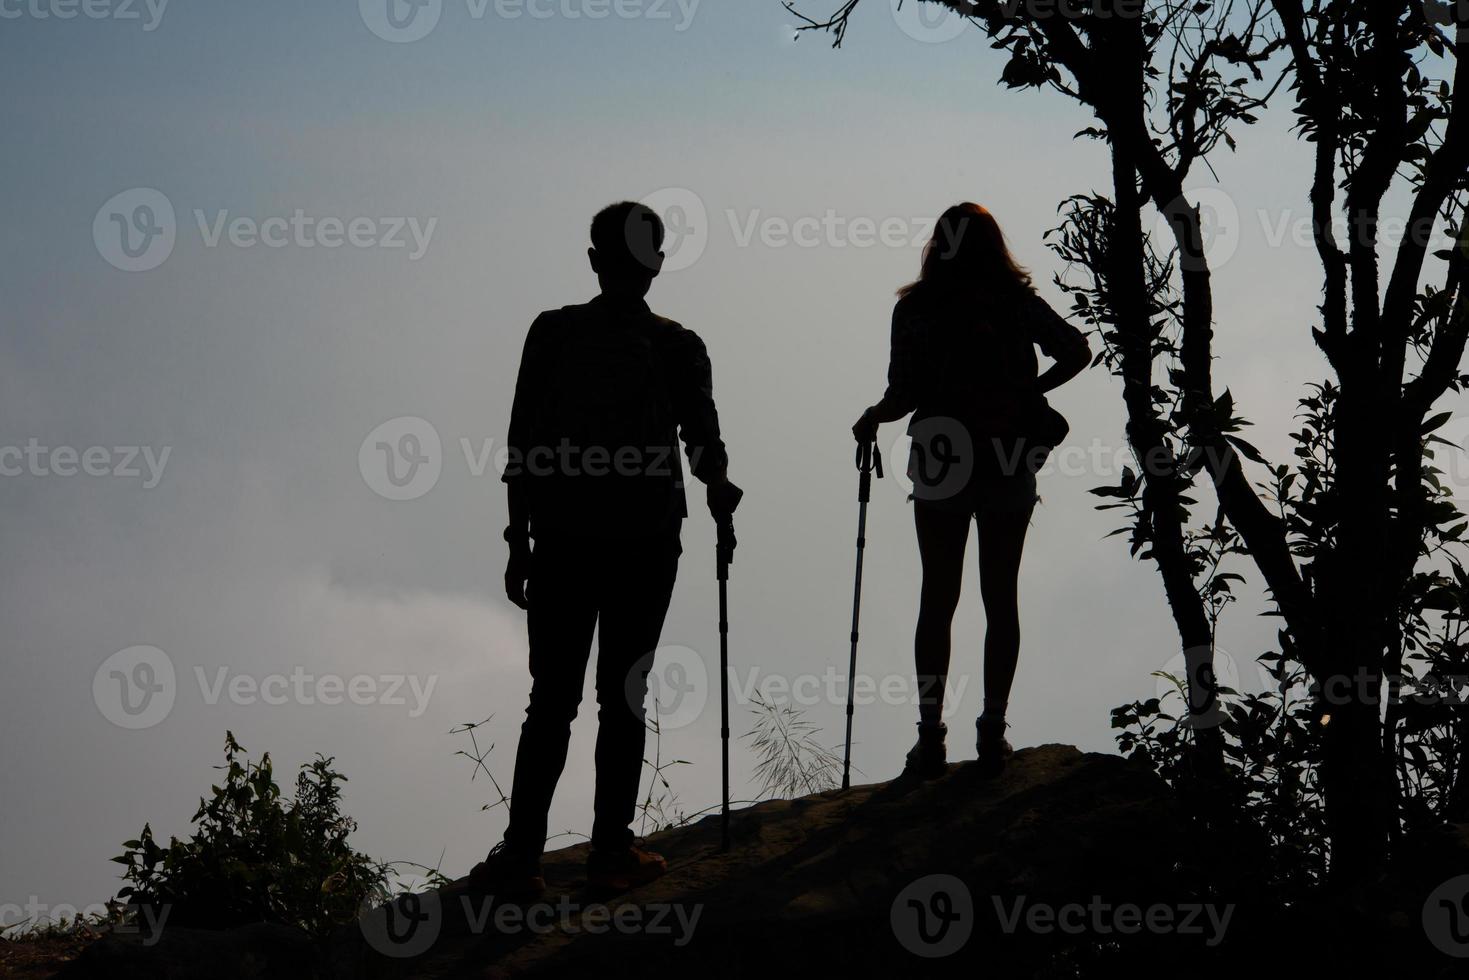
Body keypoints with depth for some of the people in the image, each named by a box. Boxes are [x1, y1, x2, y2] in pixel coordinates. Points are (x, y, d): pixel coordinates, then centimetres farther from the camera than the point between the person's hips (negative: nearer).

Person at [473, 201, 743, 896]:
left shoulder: (553, 334, -2)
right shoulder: (677, 348, -5)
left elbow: (523, 445, -1)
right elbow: (703, 444, 0)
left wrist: (519, 539, 6)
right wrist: (719, 491, 23)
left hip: (562, 541, 1)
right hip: (645, 543, -1)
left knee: (551, 700, 7)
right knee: (623, 698, 7)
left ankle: (521, 856, 4)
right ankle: (611, 853, 9)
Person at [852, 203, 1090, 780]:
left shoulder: (915, 310, -3)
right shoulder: (1017, 304, 2)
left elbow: (905, 393, -11)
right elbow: (1076, 349, -2)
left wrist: (871, 419, 8)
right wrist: (1029, 393, 9)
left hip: (940, 464, -1)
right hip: (1007, 465, 1)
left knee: (937, 599, 6)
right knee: (1001, 597, 7)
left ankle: (931, 737, 4)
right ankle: (992, 733, 6)